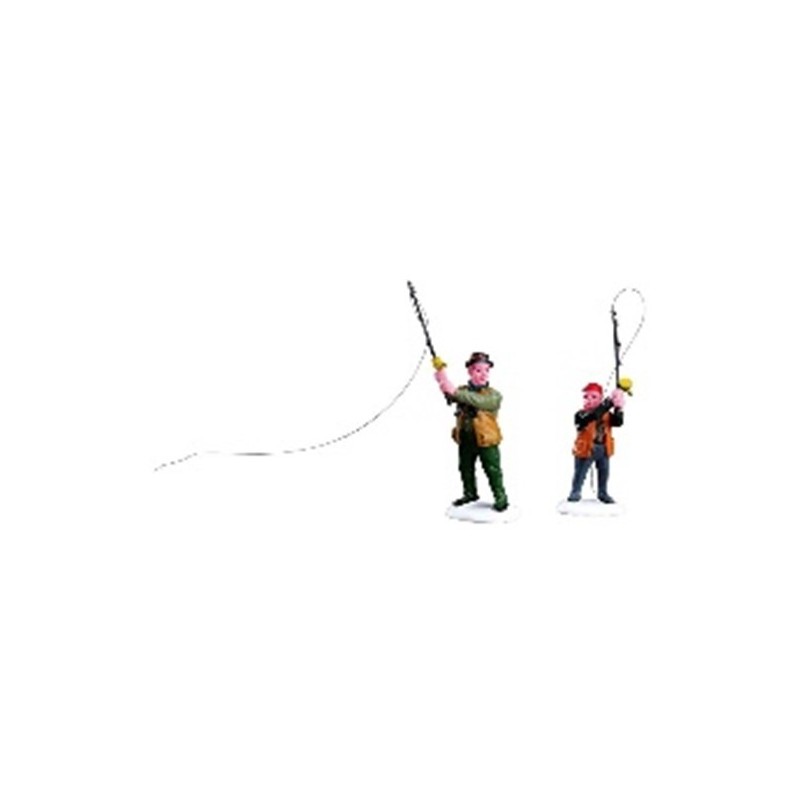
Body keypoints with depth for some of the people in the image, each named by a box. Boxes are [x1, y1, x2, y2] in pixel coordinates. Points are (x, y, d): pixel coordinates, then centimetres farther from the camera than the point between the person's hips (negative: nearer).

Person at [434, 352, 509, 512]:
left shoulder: (494, 395, -8)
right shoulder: (462, 391, 5)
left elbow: (479, 401, -28)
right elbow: (451, 396, -16)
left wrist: (456, 392, -37)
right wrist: (444, 384, -40)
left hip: (486, 440, -4)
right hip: (466, 440, 4)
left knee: (493, 471, 1)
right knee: (466, 469, 17)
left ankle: (501, 498, 13)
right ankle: (470, 494, 35)